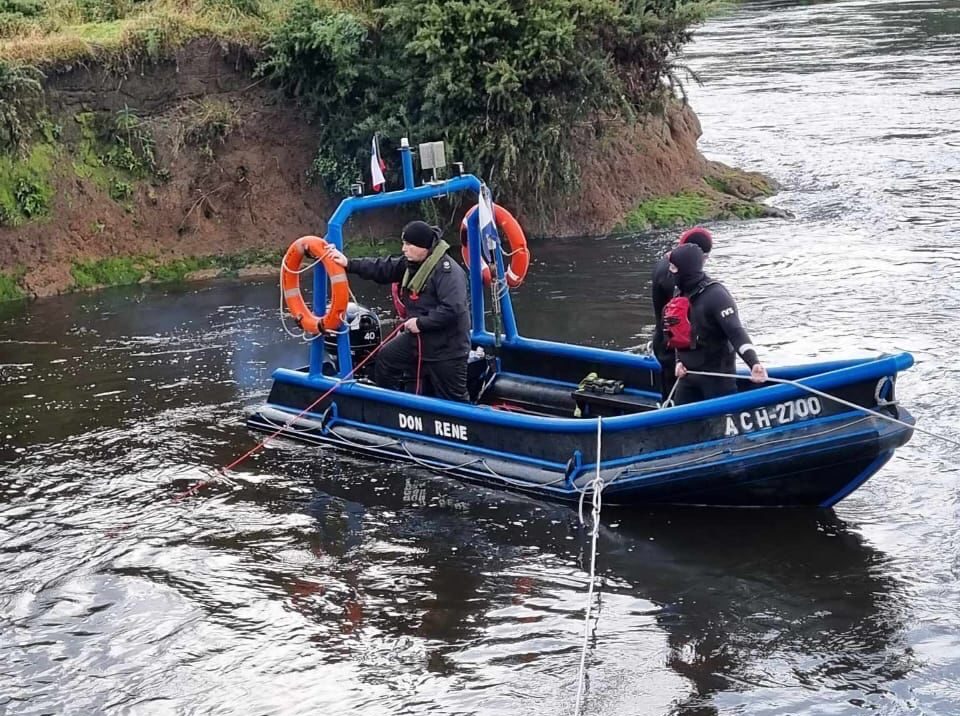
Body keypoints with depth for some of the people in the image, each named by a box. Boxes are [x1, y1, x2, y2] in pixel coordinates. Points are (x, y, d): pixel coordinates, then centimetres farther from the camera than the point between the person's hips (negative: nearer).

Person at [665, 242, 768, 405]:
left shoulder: (715, 295, -18)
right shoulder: (680, 294, 8)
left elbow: (735, 332, -28)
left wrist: (754, 363, -42)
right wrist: (679, 361, 1)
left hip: (717, 375, -8)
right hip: (689, 375, 8)